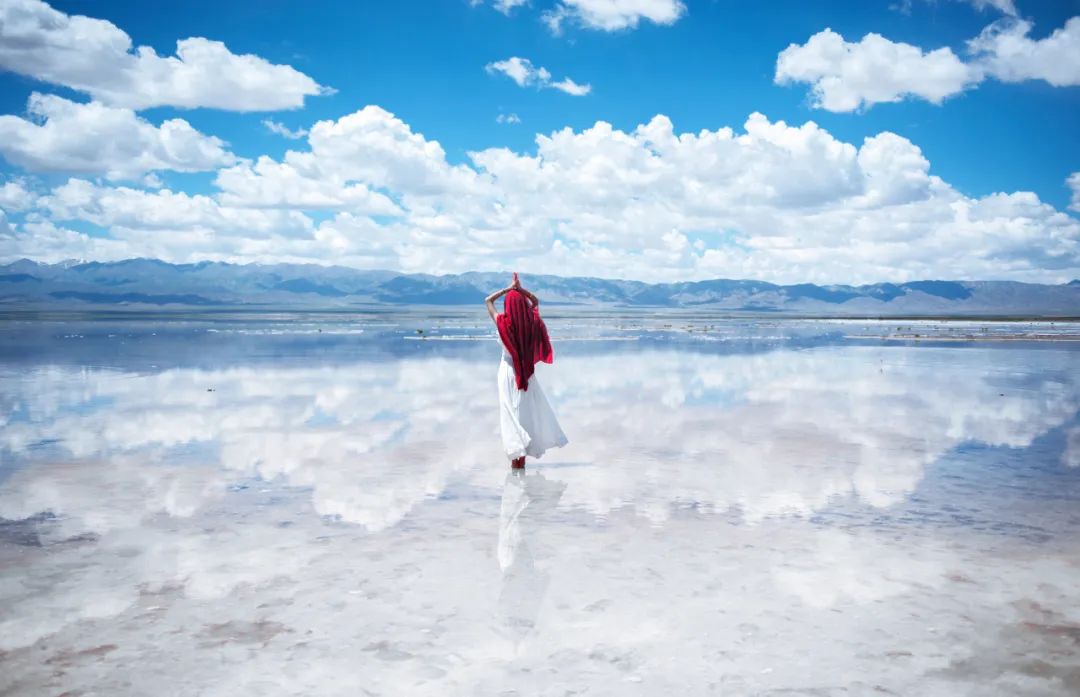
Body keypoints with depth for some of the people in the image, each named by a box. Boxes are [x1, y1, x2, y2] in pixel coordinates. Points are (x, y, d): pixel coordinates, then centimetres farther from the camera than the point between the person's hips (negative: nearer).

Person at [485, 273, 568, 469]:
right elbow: (535, 301, 13)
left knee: (512, 413, 3)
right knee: (528, 411, 13)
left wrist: (508, 289, -1)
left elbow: (488, 301, 0)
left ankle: (517, 455, -1)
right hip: (526, 372, 2)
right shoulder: (531, 322, -7)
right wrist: (520, 289, 4)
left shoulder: (503, 323, -13)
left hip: (508, 370, -2)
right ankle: (522, 455, 17)